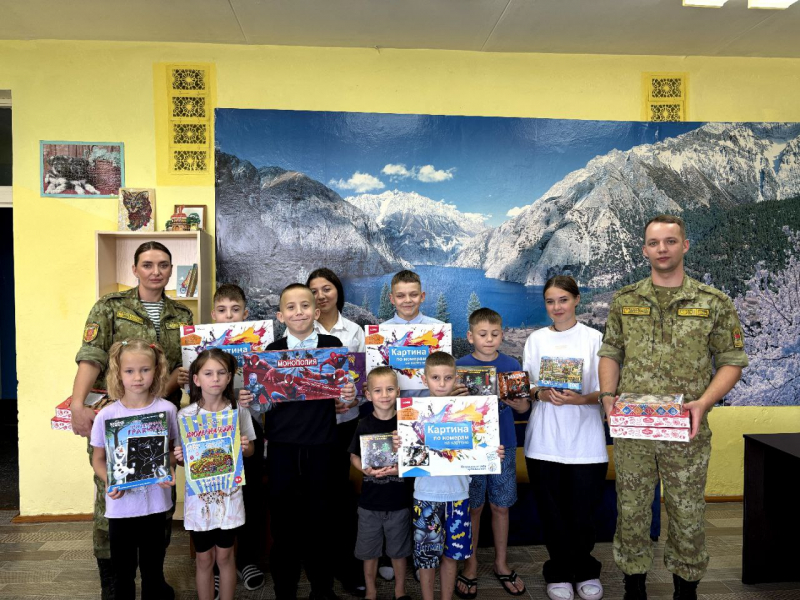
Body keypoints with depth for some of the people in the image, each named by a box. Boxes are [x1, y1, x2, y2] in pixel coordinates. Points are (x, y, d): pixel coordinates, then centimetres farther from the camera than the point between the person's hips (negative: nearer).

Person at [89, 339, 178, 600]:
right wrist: (109, 481, -15)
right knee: (123, 571, 15)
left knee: (153, 569, 14)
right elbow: (98, 458, 2)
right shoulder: (107, 415, -7)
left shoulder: (166, 409, -7)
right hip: (120, 504, 0)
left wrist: (170, 469, -14)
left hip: (155, 502, 0)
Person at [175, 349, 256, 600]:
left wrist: (245, 448, -17)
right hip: (198, 493, 0)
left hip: (229, 492, 0)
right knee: (204, 559, 13)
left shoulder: (239, 411, -6)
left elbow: (249, 451, 4)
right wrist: (179, 458, -20)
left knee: (225, 556, 13)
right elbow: (182, 457, 2)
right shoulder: (186, 415, -7)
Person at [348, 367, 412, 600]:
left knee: (399, 549, 14)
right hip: (370, 499, 1)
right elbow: (354, 456, 3)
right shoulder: (364, 425, -5)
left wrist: (401, 468, -19)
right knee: (369, 549, 14)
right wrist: (366, 469, -16)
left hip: (398, 499, 0)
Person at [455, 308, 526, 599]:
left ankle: (501, 563, 29)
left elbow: (524, 406, 2)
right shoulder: (460, 366, -2)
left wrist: (510, 398, -19)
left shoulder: (511, 364, 3)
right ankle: (470, 565, 25)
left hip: (503, 444, 2)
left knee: (501, 506, 12)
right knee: (473, 507, 7)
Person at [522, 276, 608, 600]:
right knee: (552, 512, 8)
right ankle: (560, 573, 28)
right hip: (544, 440, 2)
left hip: (585, 442, -1)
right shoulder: (536, 340, 7)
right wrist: (541, 394, -13)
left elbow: (605, 392, -1)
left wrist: (581, 399, -20)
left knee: (582, 512, 5)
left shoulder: (594, 339, 1)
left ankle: (585, 573, 30)